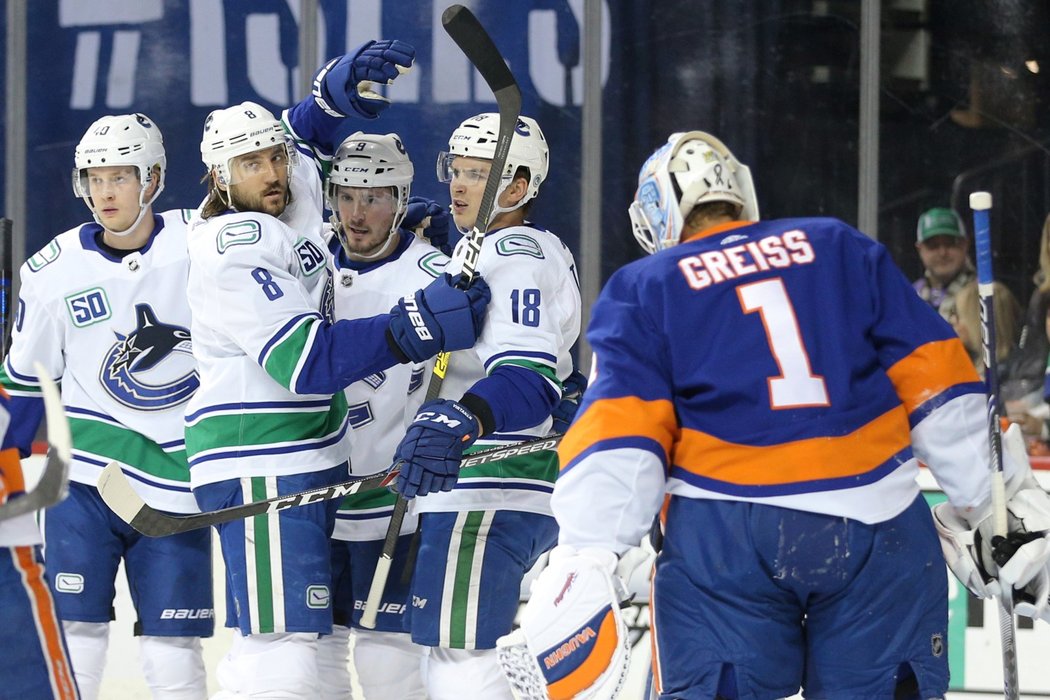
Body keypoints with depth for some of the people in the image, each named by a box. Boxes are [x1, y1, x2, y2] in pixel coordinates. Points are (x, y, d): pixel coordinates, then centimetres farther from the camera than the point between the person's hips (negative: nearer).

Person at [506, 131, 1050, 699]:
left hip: (723, 536, -2)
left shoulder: (642, 289, 10)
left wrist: (584, 556, -11)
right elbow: (935, 379, 10)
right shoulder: (841, 249, 15)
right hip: (877, 522, 2)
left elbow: (620, 431, -4)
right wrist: (994, 498, 16)